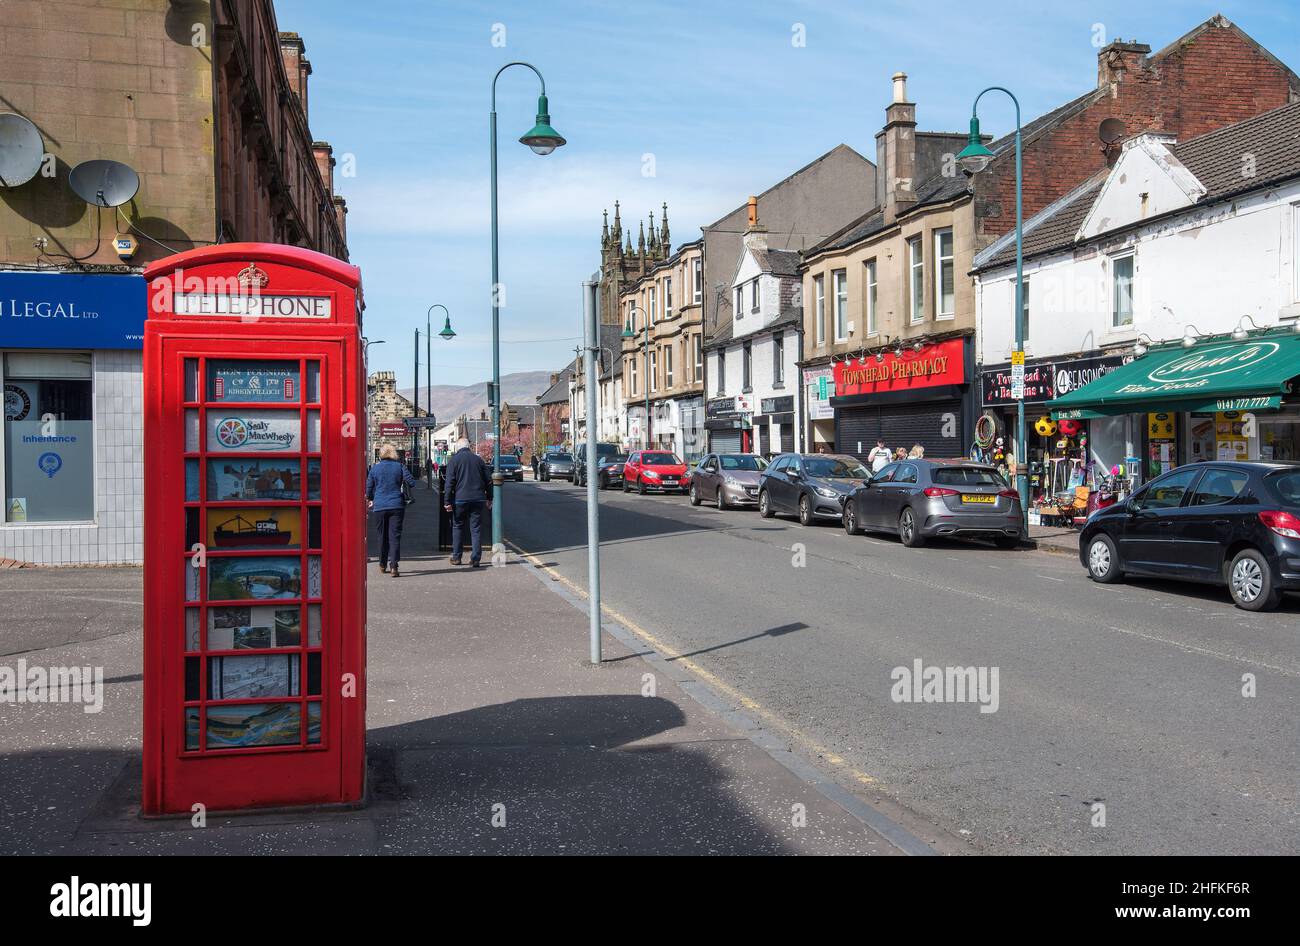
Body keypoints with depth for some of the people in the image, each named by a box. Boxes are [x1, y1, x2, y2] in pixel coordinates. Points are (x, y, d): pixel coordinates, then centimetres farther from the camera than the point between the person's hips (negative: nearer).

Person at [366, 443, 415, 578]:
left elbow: (368, 487, 8)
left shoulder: (375, 468, 2)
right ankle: (393, 566, -15)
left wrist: (369, 500, 28)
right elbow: (411, 482, -4)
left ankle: (383, 565, 25)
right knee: (395, 536, -3)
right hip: (397, 506, -1)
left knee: (383, 536, 15)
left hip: (379, 506, 1)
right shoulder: (399, 467, 0)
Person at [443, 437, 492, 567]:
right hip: (478, 499, 2)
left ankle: (456, 557, 16)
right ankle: (475, 559, -1)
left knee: (457, 527, 13)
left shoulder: (454, 460, -1)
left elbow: (449, 482, -7)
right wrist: (489, 498, 20)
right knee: (476, 529, 4)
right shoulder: (478, 459, 9)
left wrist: (447, 501, -5)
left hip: (460, 499, -2)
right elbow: (488, 481, 12)